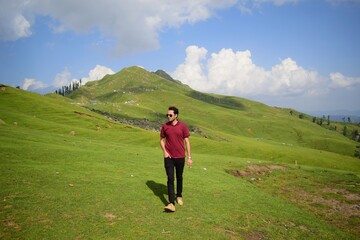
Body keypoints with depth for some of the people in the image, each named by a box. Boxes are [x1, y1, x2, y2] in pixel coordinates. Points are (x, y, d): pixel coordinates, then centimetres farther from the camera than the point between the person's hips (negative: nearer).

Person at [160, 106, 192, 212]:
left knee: (179, 178, 15)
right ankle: (171, 203, -8)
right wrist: (164, 151, -6)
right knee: (170, 179, -6)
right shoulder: (165, 126, 0)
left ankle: (179, 196, 38)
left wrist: (189, 157, -4)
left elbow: (187, 142, -1)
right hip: (169, 157, 0)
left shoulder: (182, 126, -5)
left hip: (180, 157, 0)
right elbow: (162, 140, 10)